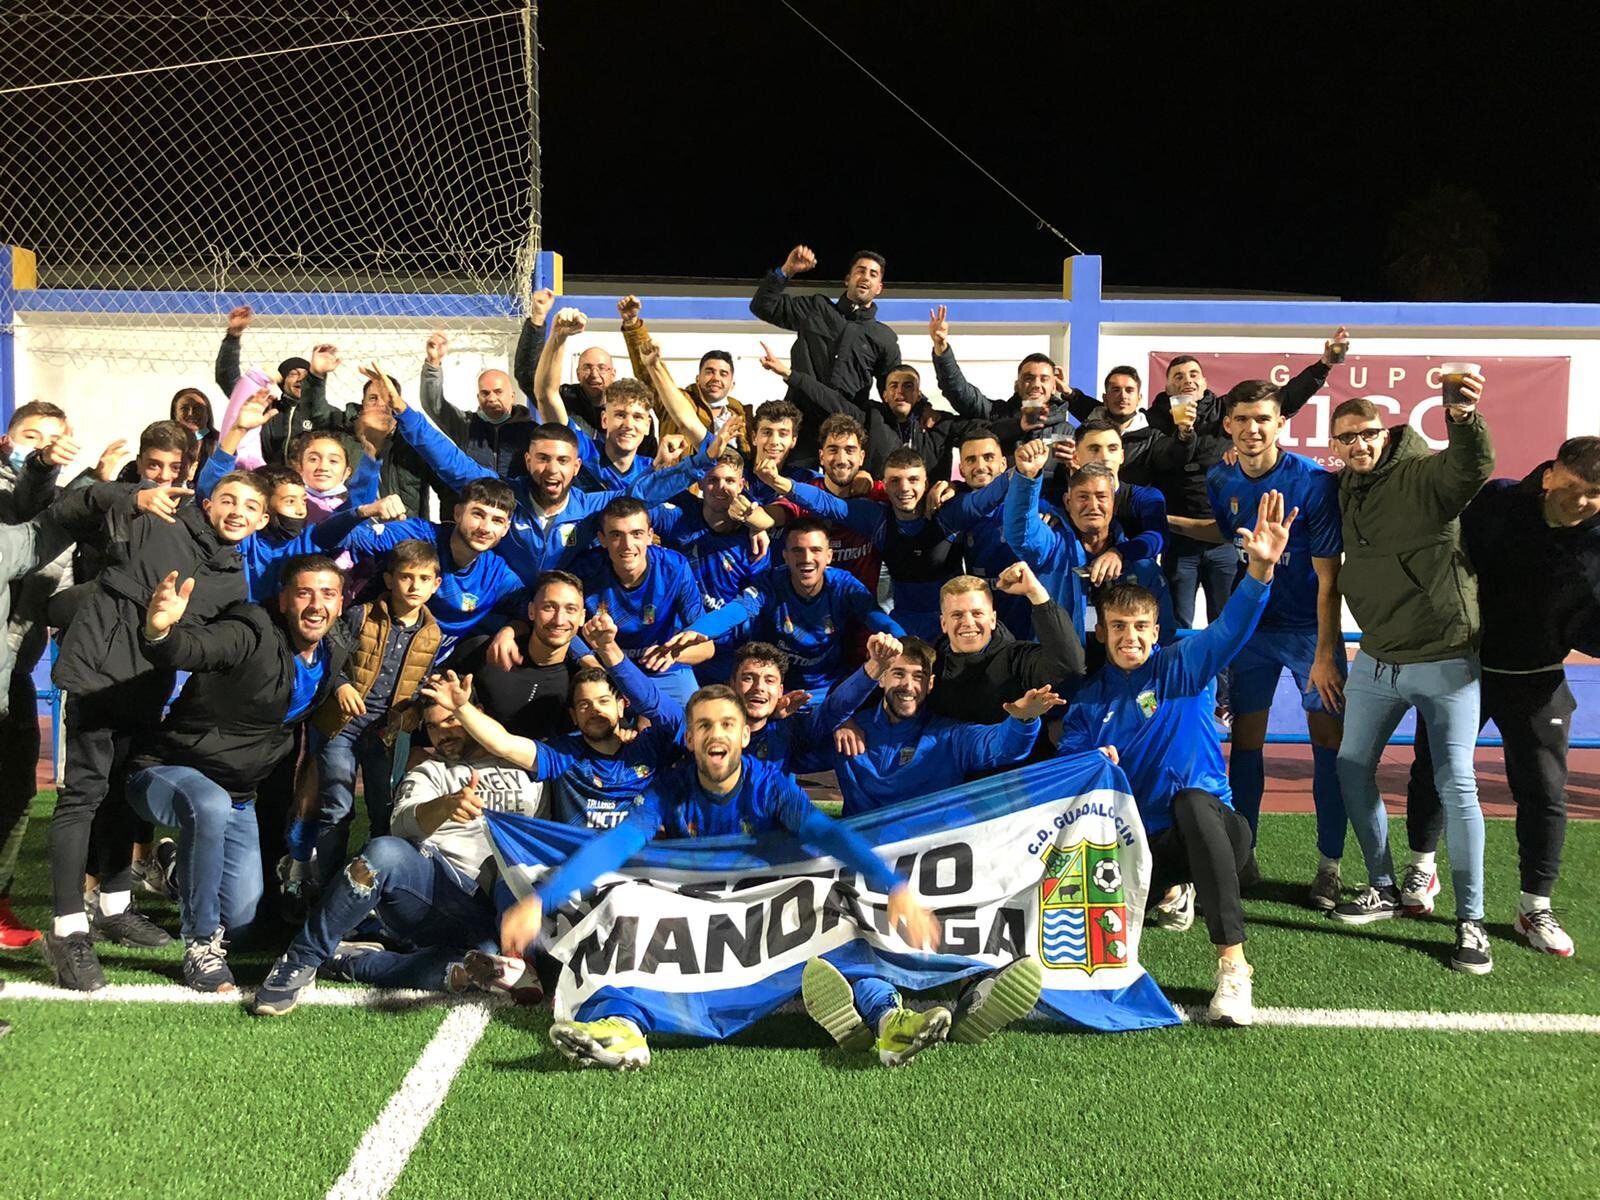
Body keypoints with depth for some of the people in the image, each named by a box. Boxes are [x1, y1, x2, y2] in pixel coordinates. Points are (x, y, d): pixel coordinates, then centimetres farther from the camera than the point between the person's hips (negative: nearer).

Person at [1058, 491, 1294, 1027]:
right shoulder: (1088, 700, 8)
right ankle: (1172, 887, 16)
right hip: (1139, 842, 3)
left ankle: (1233, 964, -38)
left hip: (1209, 827, -3)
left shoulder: (1182, 668, 0)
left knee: (1191, 800, -38)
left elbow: (1231, 628, -19)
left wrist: (1260, 567, -38)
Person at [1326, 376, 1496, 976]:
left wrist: (1464, 419, -55)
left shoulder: (1426, 472, -12)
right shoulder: (1344, 489, 6)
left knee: (1455, 785, -4)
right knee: (1352, 767, 10)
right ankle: (1383, 889, 27)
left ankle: (1471, 921, 7)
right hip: (1375, 661, 6)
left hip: (1445, 661, -6)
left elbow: (1474, 466, -35)